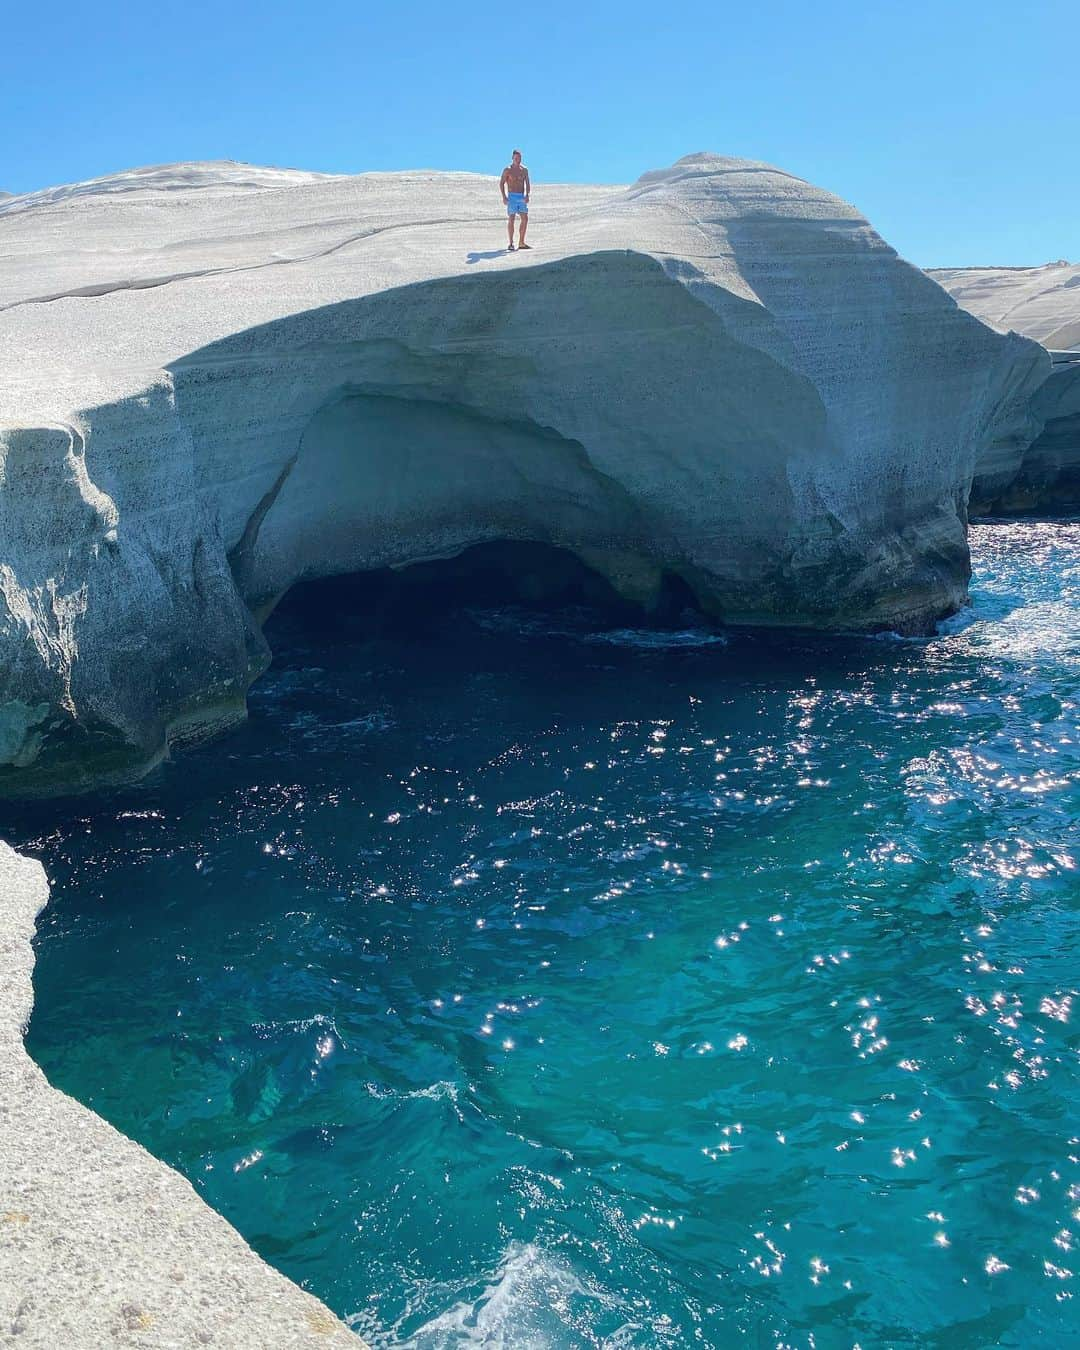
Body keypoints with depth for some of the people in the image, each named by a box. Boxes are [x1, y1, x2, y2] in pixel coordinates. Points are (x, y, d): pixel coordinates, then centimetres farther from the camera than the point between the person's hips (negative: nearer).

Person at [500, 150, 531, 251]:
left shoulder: (524, 170, 9)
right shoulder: (508, 170, -3)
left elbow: (527, 184, 8)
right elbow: (501, 183, -3)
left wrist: (527, 195, -8)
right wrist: (504, 197, -14)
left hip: (522, 197, 5)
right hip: (512, 197, -5)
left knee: (525, 219, -1)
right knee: (511, 220, -7)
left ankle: (521, 243, 6)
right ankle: (511, 243, -3)